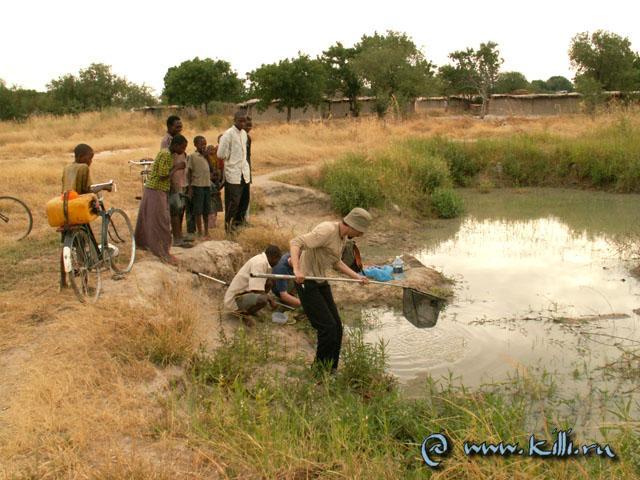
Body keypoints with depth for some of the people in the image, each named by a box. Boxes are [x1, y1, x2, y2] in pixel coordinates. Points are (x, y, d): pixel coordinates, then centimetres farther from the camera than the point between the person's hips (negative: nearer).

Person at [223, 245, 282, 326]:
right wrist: (270, 299, -10)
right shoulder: (260, 263, -22)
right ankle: (242, 313, -5)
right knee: (262, 299, -34)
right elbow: (257, 291, -27)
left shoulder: (262, 260, 7)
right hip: (235, 300, -10)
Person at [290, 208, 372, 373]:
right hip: (306, 281, -9)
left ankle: (331, 370, 23)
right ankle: (321, 370, 8)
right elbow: (296, 243, -30)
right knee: (328, 327, -10)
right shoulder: (327, 231, -23)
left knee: (337, 326, 8)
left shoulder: (343, 236, 7)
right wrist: (297, 270, -42)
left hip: (321, 282, 9)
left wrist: (357, 276, 11)